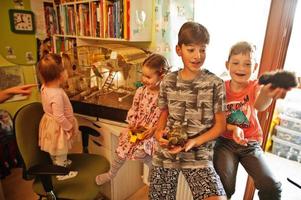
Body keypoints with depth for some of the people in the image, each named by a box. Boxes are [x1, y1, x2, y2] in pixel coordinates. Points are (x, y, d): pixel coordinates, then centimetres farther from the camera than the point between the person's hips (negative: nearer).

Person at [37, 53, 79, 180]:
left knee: (54, 151, 31)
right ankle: (62, 173, 38)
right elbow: (59, 117, -31)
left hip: (49, 121, 9)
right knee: (60, 152, 16)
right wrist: (69, 127, -19)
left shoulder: (45, 87, -12)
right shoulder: (56, 95, -38)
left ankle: (59, 164, 55)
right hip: (57, 127, -9)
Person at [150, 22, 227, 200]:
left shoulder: (215, 84, -8)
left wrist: (194, 142, -17)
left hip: (199, 156, -2)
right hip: (165, 154, 3)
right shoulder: (168, 81, -1)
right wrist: (159, 131, -7)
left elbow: (220, 125, -3)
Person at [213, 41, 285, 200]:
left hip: (251, 143, 1)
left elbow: (259, 105, -32)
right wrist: (233, 128, -23)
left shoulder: (255, 86, -7)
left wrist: (267, 95, -56)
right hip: (226, 141, -1)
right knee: (224, 187, -14)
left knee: (272, 187, -10)